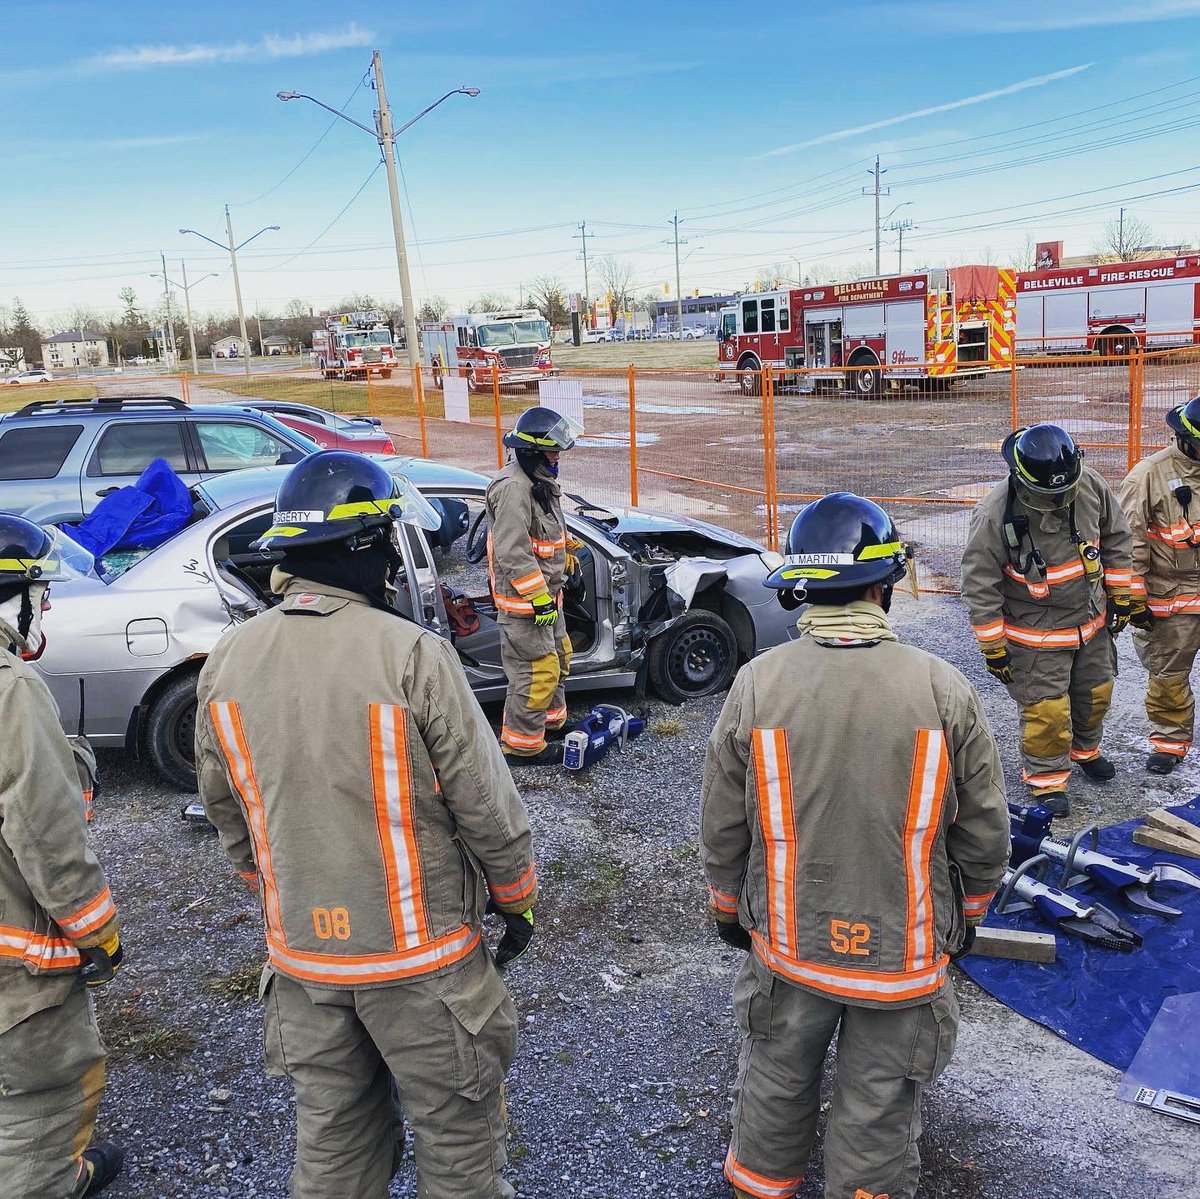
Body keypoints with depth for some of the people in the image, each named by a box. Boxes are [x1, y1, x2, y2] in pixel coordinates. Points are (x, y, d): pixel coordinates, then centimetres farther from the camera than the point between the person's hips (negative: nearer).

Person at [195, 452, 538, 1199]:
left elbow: (230, 815, 8)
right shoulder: (412, 657, -21)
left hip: (300, 956, 5)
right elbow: (487, 806, -15)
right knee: (456, 1138, 15)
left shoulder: (226, 666, -4)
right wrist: (517, 899, 2)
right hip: (418, 955, -5)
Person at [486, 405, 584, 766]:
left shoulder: (540, 481, 9)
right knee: (537, 670, -6)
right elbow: (513, 553, -28)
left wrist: (566, 549, 32)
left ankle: (552, 720, 40)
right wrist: (539, 597, -26)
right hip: (522, 599, -11)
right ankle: (521, 745, 4)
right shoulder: (513, 488, -24)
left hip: (546, 594, 11)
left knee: (558, 657, 22)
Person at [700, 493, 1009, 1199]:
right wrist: (968, 913, 14)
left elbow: (722, 826, -4)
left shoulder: (758, 684, -14)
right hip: (905, 953, -1)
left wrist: (727, 907, 13)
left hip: (789, 946, 2)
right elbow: (985, 831, -4)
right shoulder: (944, 690, -15)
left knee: (776, 1087, 23)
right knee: (879, 1112, 17)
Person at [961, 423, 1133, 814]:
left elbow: (1117, 538, 5)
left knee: (1096, 693, 22)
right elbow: (979, 584, -19)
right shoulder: (994, 515, -27)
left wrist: (1119, 595, 9)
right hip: (1035, 632, -5)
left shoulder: (1092, 487, -14)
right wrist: (993, 647, -14)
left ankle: (1085, 749, 49)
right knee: (1046, 709, -2)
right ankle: (1046, 778, 21)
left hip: (1092, 620, 5)